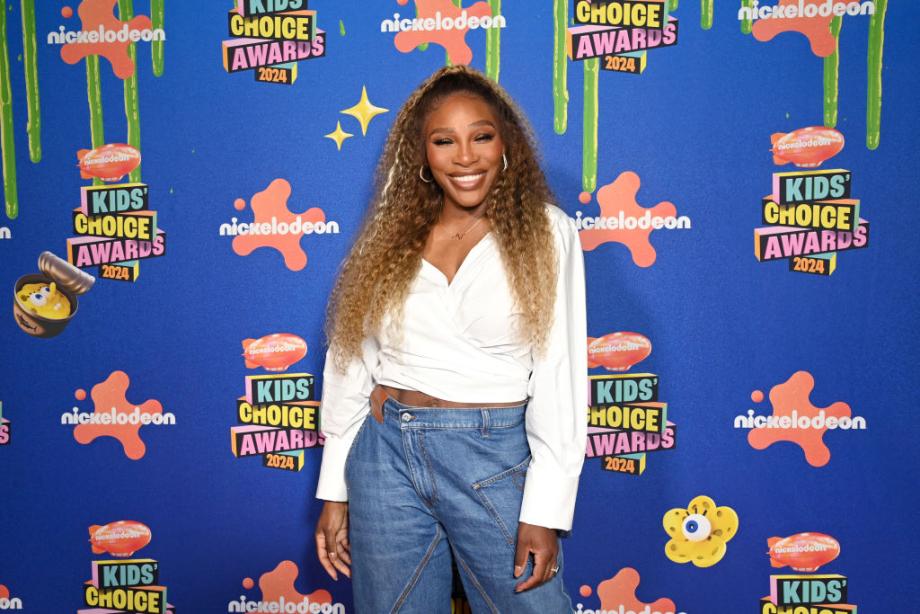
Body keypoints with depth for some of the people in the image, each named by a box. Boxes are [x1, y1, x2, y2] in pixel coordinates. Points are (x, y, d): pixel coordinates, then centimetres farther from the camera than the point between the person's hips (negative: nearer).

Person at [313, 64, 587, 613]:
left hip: (495, 458, -2)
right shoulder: (389, 237, 4)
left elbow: (560, 376, -7)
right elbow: (350, 365, 6)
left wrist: (547, 509, -10)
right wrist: (335, 492, 7)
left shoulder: (546, 232, -5)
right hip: (385, 455, 3)